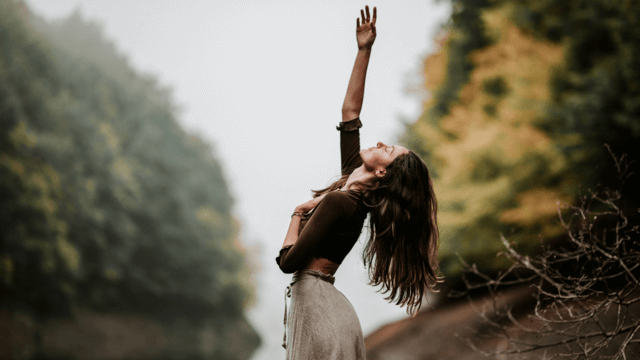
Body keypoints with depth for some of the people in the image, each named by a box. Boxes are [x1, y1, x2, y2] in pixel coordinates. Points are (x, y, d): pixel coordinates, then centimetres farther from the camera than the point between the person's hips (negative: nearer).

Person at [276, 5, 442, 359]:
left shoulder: (337, 202, -19)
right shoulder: (352, 186, 5)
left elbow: (287, 261, -20)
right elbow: (349, 111, 13)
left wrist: (299, 213, -5)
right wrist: (363, 52, 11)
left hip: (317, 305, -8)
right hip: (320, 303, 8)